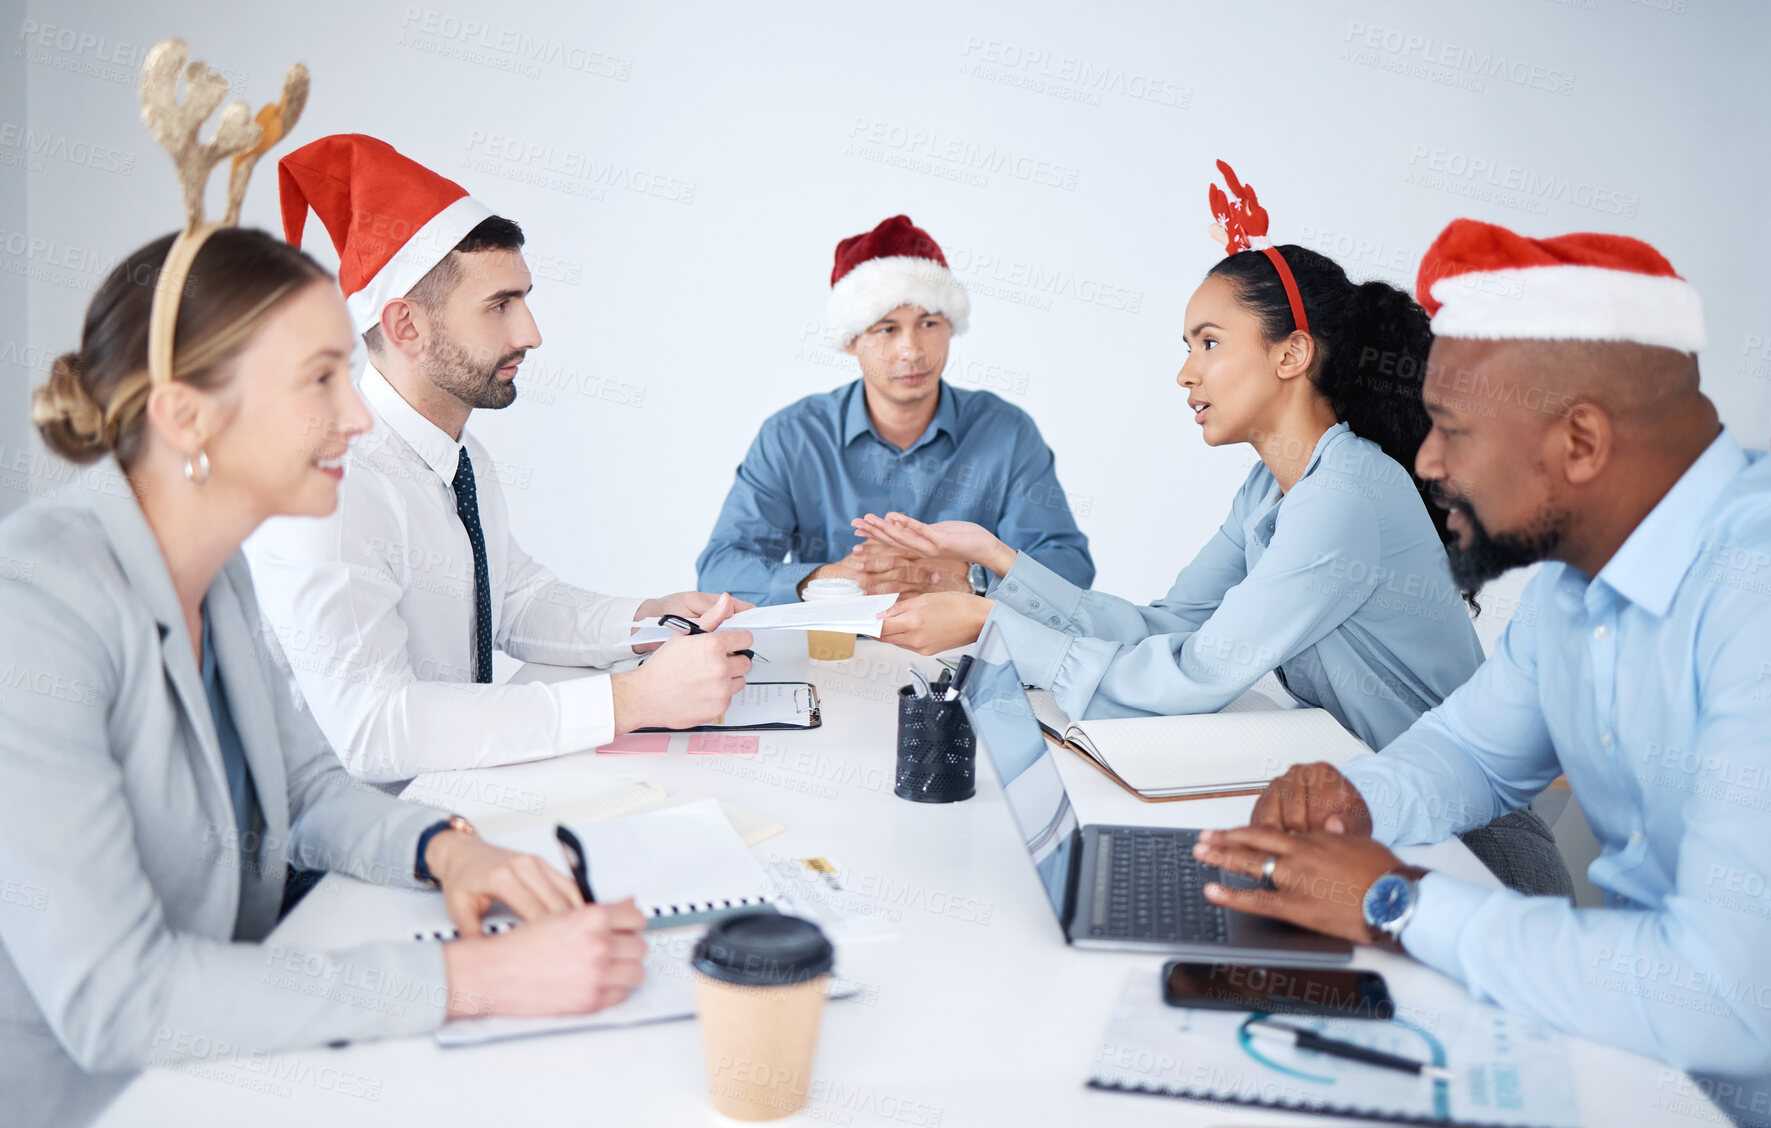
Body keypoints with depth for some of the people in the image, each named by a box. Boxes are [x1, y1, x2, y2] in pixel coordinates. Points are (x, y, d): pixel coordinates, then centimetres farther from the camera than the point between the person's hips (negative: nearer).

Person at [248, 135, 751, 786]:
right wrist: (631, 700, -31)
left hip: (464, 790, 8)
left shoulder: (466, 459, 6)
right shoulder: (329, 486, -22)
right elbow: (367, 726, -30)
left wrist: (644, 621, -2)